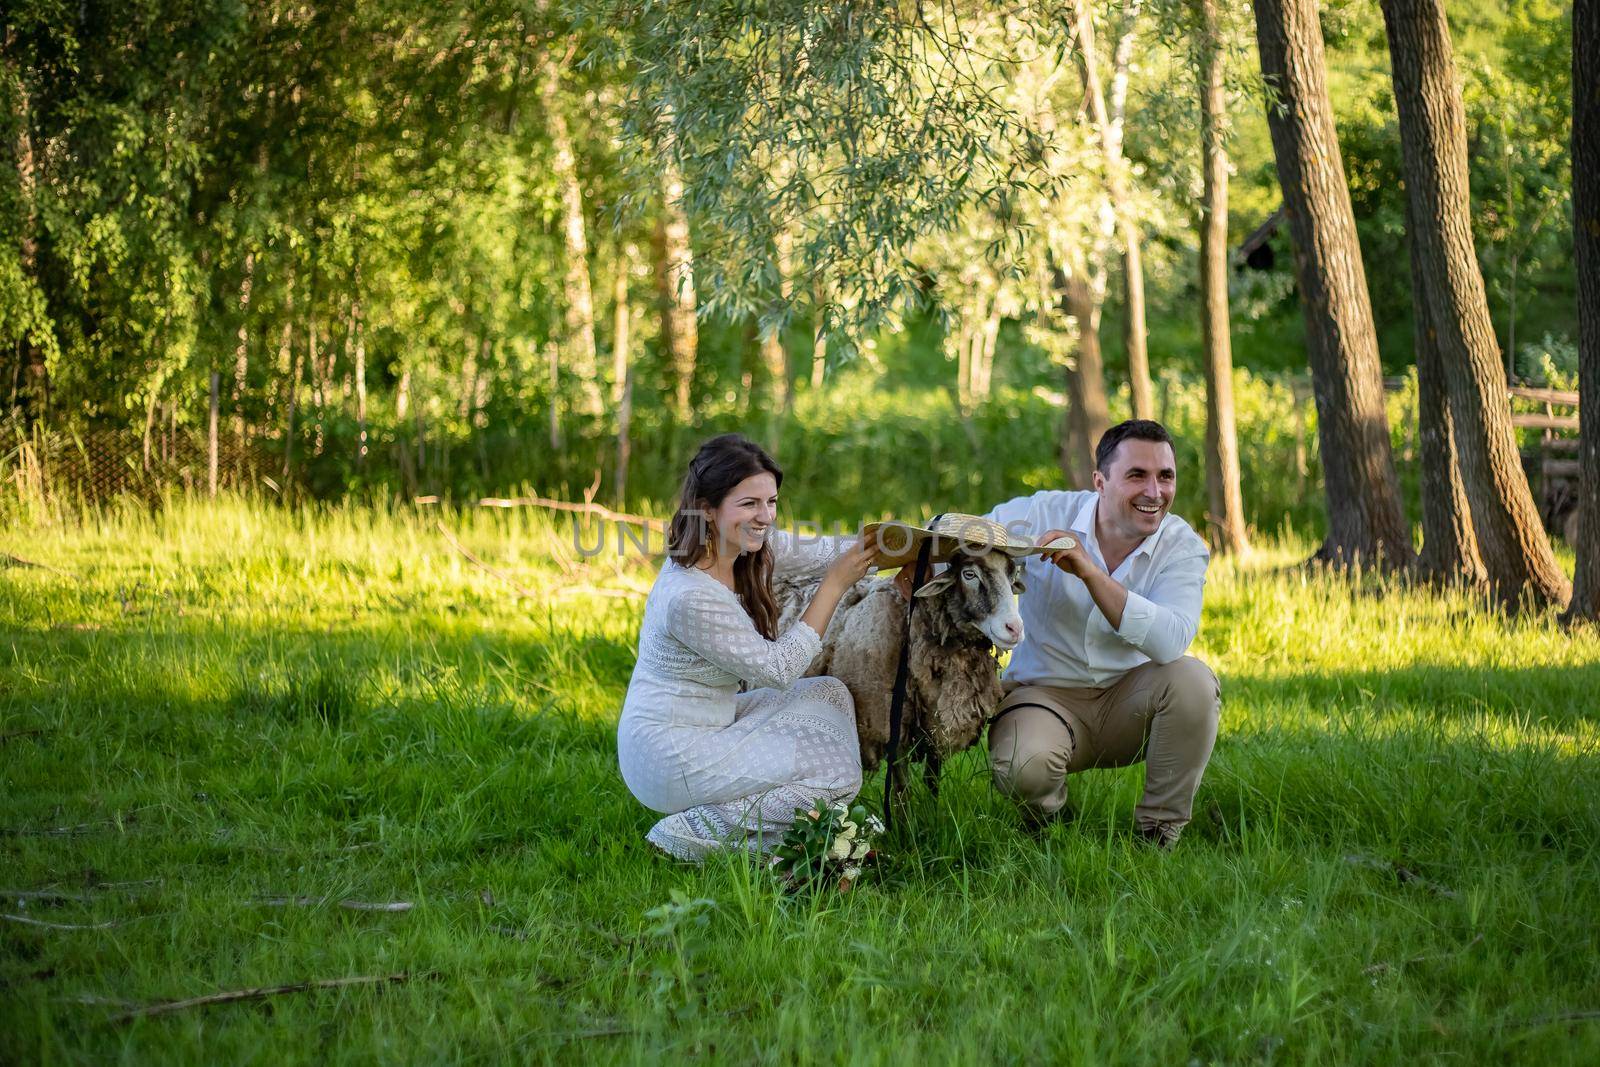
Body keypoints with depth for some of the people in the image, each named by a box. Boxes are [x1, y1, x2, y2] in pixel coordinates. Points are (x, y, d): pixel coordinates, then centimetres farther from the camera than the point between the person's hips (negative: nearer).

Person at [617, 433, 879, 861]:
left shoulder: (740, 545, -2)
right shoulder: (691, 597, -28)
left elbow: (818, 552, 8)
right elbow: (778, 669, -18)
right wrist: (835, 582, -17)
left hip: (707, 723, 9)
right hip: (670, 761, -9)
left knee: (829, 694, 11)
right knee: (836, 772, -8)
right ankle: (693, 832, -4)